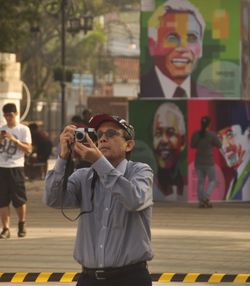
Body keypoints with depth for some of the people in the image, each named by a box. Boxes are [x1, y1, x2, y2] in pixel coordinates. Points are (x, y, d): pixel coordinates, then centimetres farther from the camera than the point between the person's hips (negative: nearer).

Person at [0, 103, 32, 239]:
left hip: (16, 167, -4)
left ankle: (22, 224, 22)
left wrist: (14, 139, -16)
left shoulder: (23, 129, 1)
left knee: (19, 199, 1)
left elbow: (28, 149, -7)